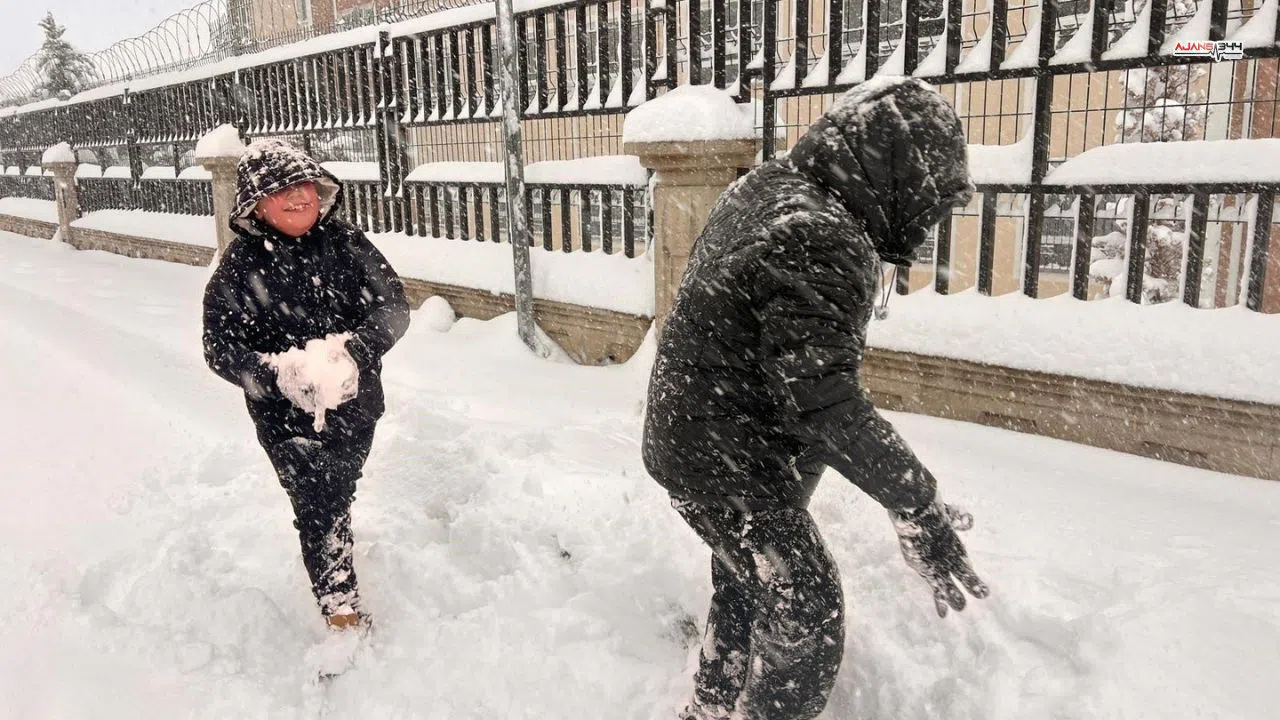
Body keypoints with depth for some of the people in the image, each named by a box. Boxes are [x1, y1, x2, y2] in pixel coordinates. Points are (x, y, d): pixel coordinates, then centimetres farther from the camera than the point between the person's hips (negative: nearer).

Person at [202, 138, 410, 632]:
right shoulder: (240, 267, -12)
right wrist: (278, 373, -31)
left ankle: (336, 567, 53)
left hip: (356, 405, 3)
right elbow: (219, 347, -13)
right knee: (318, 509, 1)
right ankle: (342, 613, 18)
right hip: (287, 419, -3)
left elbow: (393, 306, -11)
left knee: (340, 497, 24)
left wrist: (354, 348, -29)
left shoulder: (345, 243, -7)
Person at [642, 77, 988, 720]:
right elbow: (821, 397, -33)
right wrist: (918, 508, -28)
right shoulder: (824, 242, -28)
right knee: (808, 619, 6)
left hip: (685, 436, 10)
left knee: (745, 585, 27)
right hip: (733, 467, -10)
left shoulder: (761, 189, 2)